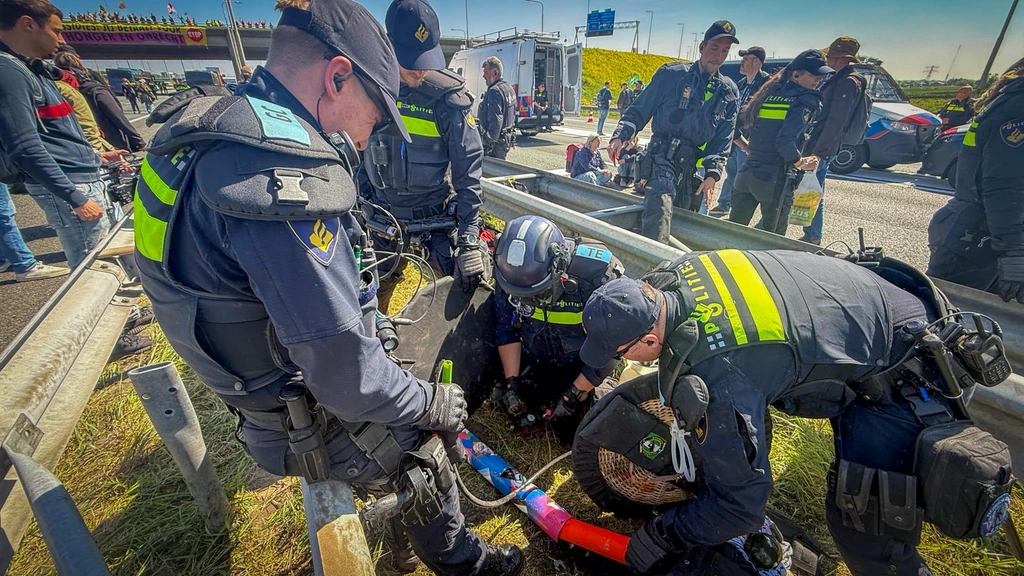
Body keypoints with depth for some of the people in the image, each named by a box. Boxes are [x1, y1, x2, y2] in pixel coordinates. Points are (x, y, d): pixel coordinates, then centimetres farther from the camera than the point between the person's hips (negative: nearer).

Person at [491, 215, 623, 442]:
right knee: (514, 409, 4)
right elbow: (507, 329, -8)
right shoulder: (512, 271, -22)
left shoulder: (597, 275, -34)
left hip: (581, 365, -3)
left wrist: (575, 395, -20)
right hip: (534, 358, 4)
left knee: (569, 430, -3)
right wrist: (511, 383, -11)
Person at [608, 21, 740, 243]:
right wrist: (620, 135, -11)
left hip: (695, 165, 5)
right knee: (660, 206, -30)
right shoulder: (671, 74, 6)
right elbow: (640, 109, 5)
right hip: (663, 156, -5)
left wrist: (712, 173, -2)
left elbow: (724, 137, 11)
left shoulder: (728, 91, 15)